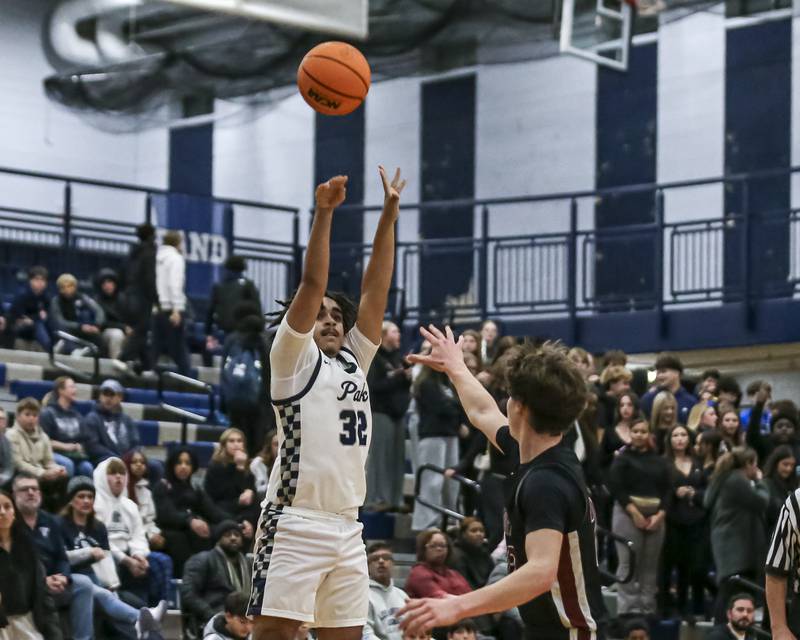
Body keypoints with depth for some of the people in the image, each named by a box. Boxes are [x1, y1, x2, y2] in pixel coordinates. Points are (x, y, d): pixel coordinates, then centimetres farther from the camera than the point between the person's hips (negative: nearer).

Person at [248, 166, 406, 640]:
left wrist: (389, 216, 10)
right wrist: (324, 212, -14)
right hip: (296, 524, -7)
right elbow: (313, 285, -8)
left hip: (348, 527, 7)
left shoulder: (354, 361, 19)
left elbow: (376, 290, 14)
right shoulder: (295, 360, 2)